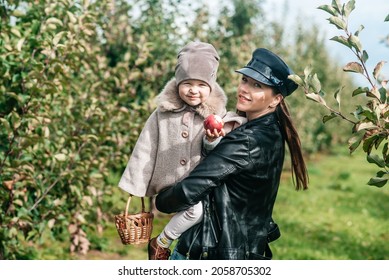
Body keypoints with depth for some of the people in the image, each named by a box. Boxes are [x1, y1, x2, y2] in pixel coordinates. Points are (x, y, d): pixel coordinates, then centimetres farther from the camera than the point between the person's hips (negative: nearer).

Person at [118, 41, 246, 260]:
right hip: (168, 189, -2)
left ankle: (161, 241, 1)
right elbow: (146, 150, 3)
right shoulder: (163, 114, -2)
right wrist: (135, 187, 4)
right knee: (195, 209, -22)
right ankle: (161, 244, -1)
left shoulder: (215, 116, -1)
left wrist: (213, 140, -26)